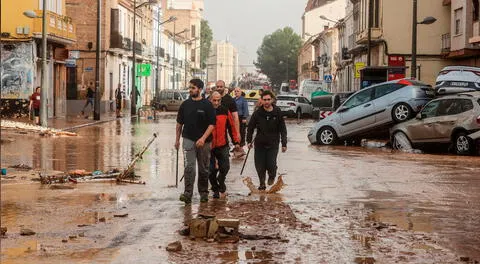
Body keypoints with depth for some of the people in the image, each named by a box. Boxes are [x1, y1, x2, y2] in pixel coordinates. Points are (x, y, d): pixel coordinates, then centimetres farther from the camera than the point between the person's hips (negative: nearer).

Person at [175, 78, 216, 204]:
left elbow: (212, 124, -7)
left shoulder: (207, 105, -3)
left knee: (203, 169, 9)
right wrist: (177, 139, 13)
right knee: (189, 167, -11)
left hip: (203, 142, -1)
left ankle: (203, 193, 22)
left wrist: (203, 138, -18)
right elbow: (179, 123, 15)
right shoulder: (185, 104, 6)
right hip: (188, 139, 1)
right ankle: (188, 193, -15)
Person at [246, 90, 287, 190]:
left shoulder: (277, 113, -3)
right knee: (260, 166, 1)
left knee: (271, 165, -9)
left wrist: (284, 144, -1)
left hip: (273, 144, -1)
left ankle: (272, 176, 25)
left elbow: (283, 129, 2)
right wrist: (249, 141, 1)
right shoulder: (257, 113, -2)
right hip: (260, 143, 1)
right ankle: (262, 183, 21)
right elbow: (250, 127, 7)